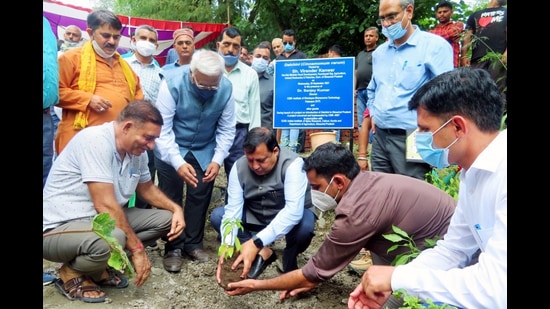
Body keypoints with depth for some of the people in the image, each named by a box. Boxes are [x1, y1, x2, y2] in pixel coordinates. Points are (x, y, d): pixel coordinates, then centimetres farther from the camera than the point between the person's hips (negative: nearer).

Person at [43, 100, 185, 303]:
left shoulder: (136, 150, 0)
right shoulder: (95, 140, -24)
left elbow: (147, 189, 17)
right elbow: (105, 205, -28)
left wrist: (175, 208, -1)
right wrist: (137, 248, -23)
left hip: (101, 221, 9)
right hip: (60, 227, -8)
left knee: (165, 218, -1)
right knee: (115, 237, -38)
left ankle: (99, 267, 6)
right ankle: (72, 274, -4)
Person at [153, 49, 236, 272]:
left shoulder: (226, 88, -18)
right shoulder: (173, 82, -25)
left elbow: (226, 129, -9)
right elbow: (162, 128, -25)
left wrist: (217, 160, -18)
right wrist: (178, 162, -32)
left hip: (204, 151, 2)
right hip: (171, 149, -2)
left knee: (200, 198, 7)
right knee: (171, 199, 3)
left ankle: (193, 244, 24)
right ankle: (173, 248, 18)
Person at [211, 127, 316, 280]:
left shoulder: (292, 164, -30)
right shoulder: (239, 166, -17)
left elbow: (293, 211, -39)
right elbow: (233, 209, -21)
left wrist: (256, 242, -47)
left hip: (290, 216, -3)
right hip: (255, 216, 4)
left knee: (304, 225, -36)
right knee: (217, 216, -15)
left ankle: (290, 261, -5)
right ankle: (263, 252, -11)